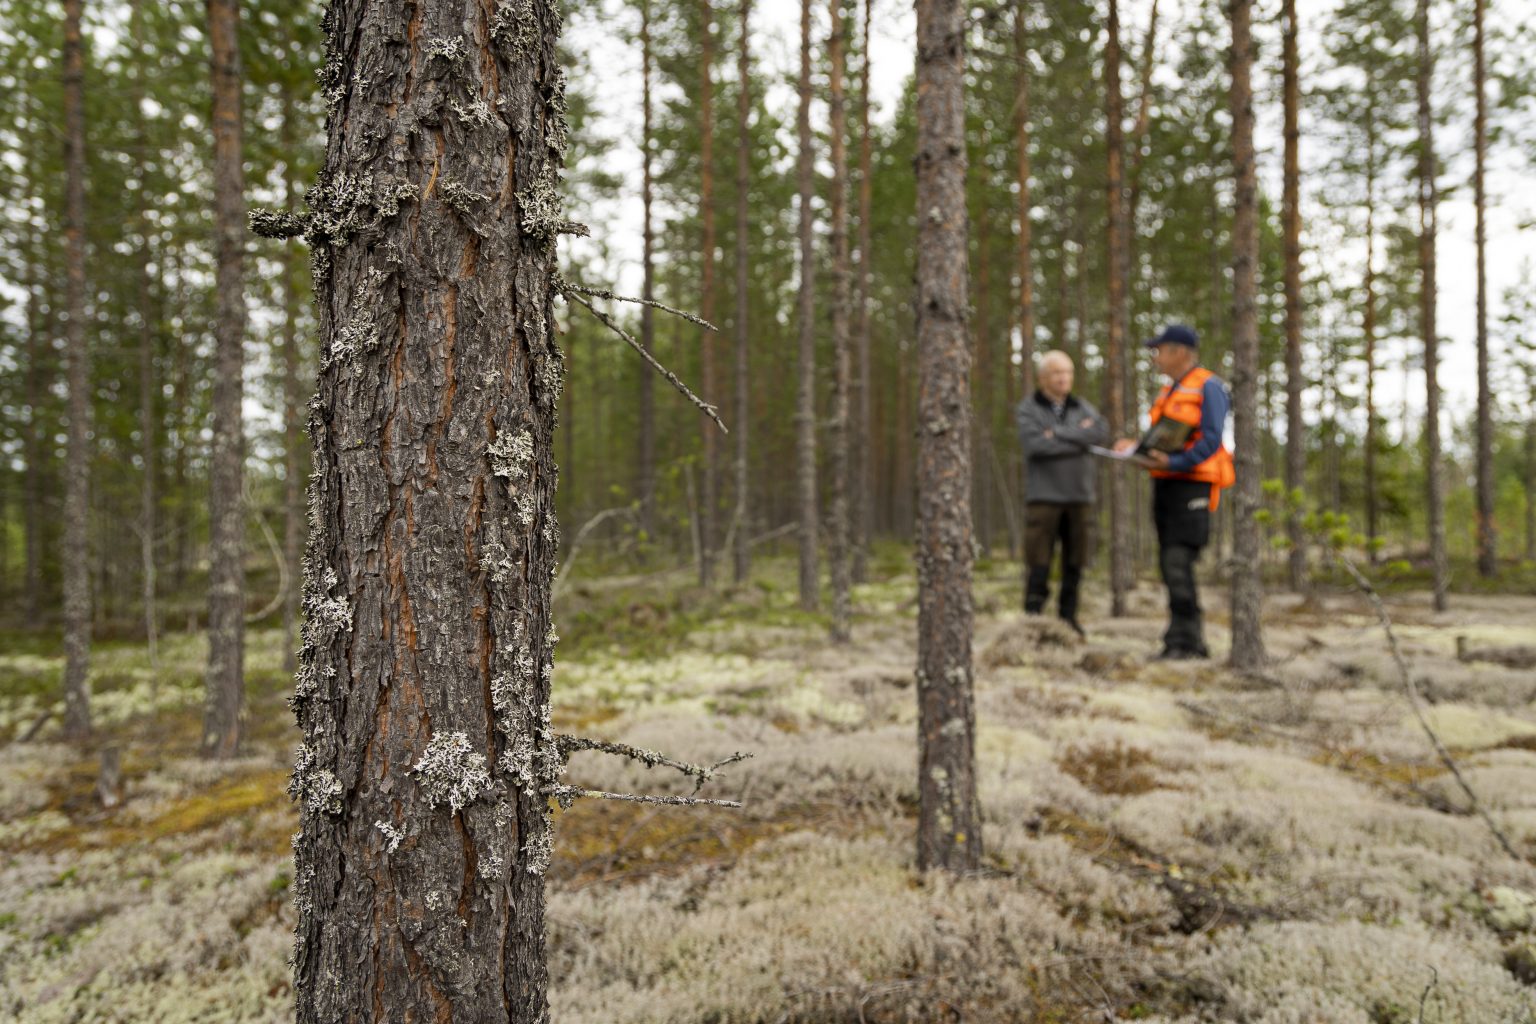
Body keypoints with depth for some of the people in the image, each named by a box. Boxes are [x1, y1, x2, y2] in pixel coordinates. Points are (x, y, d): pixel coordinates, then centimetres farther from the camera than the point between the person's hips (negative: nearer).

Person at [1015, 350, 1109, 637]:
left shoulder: (1082, 407, 13)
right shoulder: (1028, 409, 2)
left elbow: (1102, 434, -7)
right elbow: (1034, 445, -16)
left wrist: (1058, 433, -14)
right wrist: (1079, 437, -11)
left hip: (1079, 496, 4)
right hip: (1043, 496, -4)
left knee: (1075, 560, 5)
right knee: (1038, 561, -6)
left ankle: (1068, 618, 14)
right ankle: (1032, 617, 0)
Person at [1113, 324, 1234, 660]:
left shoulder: (1207, 386, -5)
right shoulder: (1169, 391, 22)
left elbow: (1211, 439, -15)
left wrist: (1173, 462, -25)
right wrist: (1135, 447, 6)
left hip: (1192, 485, -9)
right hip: (1165, 485, 9)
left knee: (1178, 563, -17)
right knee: (1169, 565, 7)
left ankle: (1186, 640, -13)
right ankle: (1184, 642, 13)